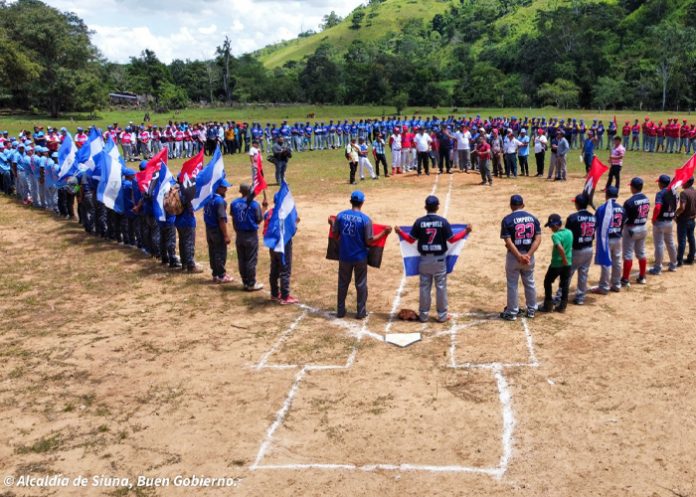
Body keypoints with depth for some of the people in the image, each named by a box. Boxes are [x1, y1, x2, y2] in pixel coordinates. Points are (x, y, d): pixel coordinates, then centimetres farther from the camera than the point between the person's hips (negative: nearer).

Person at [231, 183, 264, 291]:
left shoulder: (234, 204, 0)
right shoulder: (254, 204, -14)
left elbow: (233, 219, 7)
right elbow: (259, 219, -8)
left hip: (239, 235, 5)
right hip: (251, 235, -5)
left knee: (242, 260, 12)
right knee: (251, 260, 3)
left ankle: (245, 282, 20)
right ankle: (251, 284, 7)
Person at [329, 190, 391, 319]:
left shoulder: (340, 215, -6)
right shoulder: (365, 219, -14)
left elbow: (335, 234, 3)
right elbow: (369, 241, -12)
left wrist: (332, 223, 22)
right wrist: (384, 233, -1)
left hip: (344, 256, 3)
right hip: (360, 257, -2)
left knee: (343, 283, 15)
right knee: (361, 284, 10)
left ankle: (340, 311, 21)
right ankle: (361, 312, 15)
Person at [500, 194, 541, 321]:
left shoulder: (507, 219, -10)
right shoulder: (533, 218, 2)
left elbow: (508, 242, -17)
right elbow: (538, 239, -6)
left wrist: (519, 256, -16)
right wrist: (528, 255, -12)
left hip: (513, 256, -4)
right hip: (528, 255, 4)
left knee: (512, 285, 7)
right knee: (529, 283, 18)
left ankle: (512, 312, 13)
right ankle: (531, 310, 27)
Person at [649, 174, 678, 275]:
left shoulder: (660, 193, -19)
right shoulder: (673, 193, 5)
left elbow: (657, 207, -30)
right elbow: (675, 206, 12)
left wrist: (653, 219, -18)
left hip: (660, 222, -7)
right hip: (670, 221, 7)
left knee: (659, 244, -1)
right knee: (670, 243, 20)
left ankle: (657, 268, 4)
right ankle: (673, 265, 30)